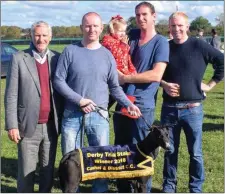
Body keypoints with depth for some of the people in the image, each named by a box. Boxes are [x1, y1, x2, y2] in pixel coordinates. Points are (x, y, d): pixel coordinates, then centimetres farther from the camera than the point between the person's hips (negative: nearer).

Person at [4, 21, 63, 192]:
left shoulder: (57, 58, 5)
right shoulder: (19, 59, -2)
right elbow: (11, 95, -5)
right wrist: (12, 125, -9)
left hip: (51, 126, 3)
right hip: (28, 126, -2)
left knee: (48, 169, 12)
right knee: (26, 171, 6)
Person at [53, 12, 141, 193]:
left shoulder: (107, 55, 5)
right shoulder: (70, 51, -1)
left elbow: (115, 87, 8)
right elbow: (58, 80, -4)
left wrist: (128, 104, -7)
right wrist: (79, 100, -13)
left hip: (99, 115, 1)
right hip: (72, 115, -1)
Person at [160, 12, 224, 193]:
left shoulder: (199, 46, -5)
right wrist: (164, 84, -5)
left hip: (192, 109, -2)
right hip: (169, 108, 2)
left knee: (195, 152, 7)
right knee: (170, 151, 12)